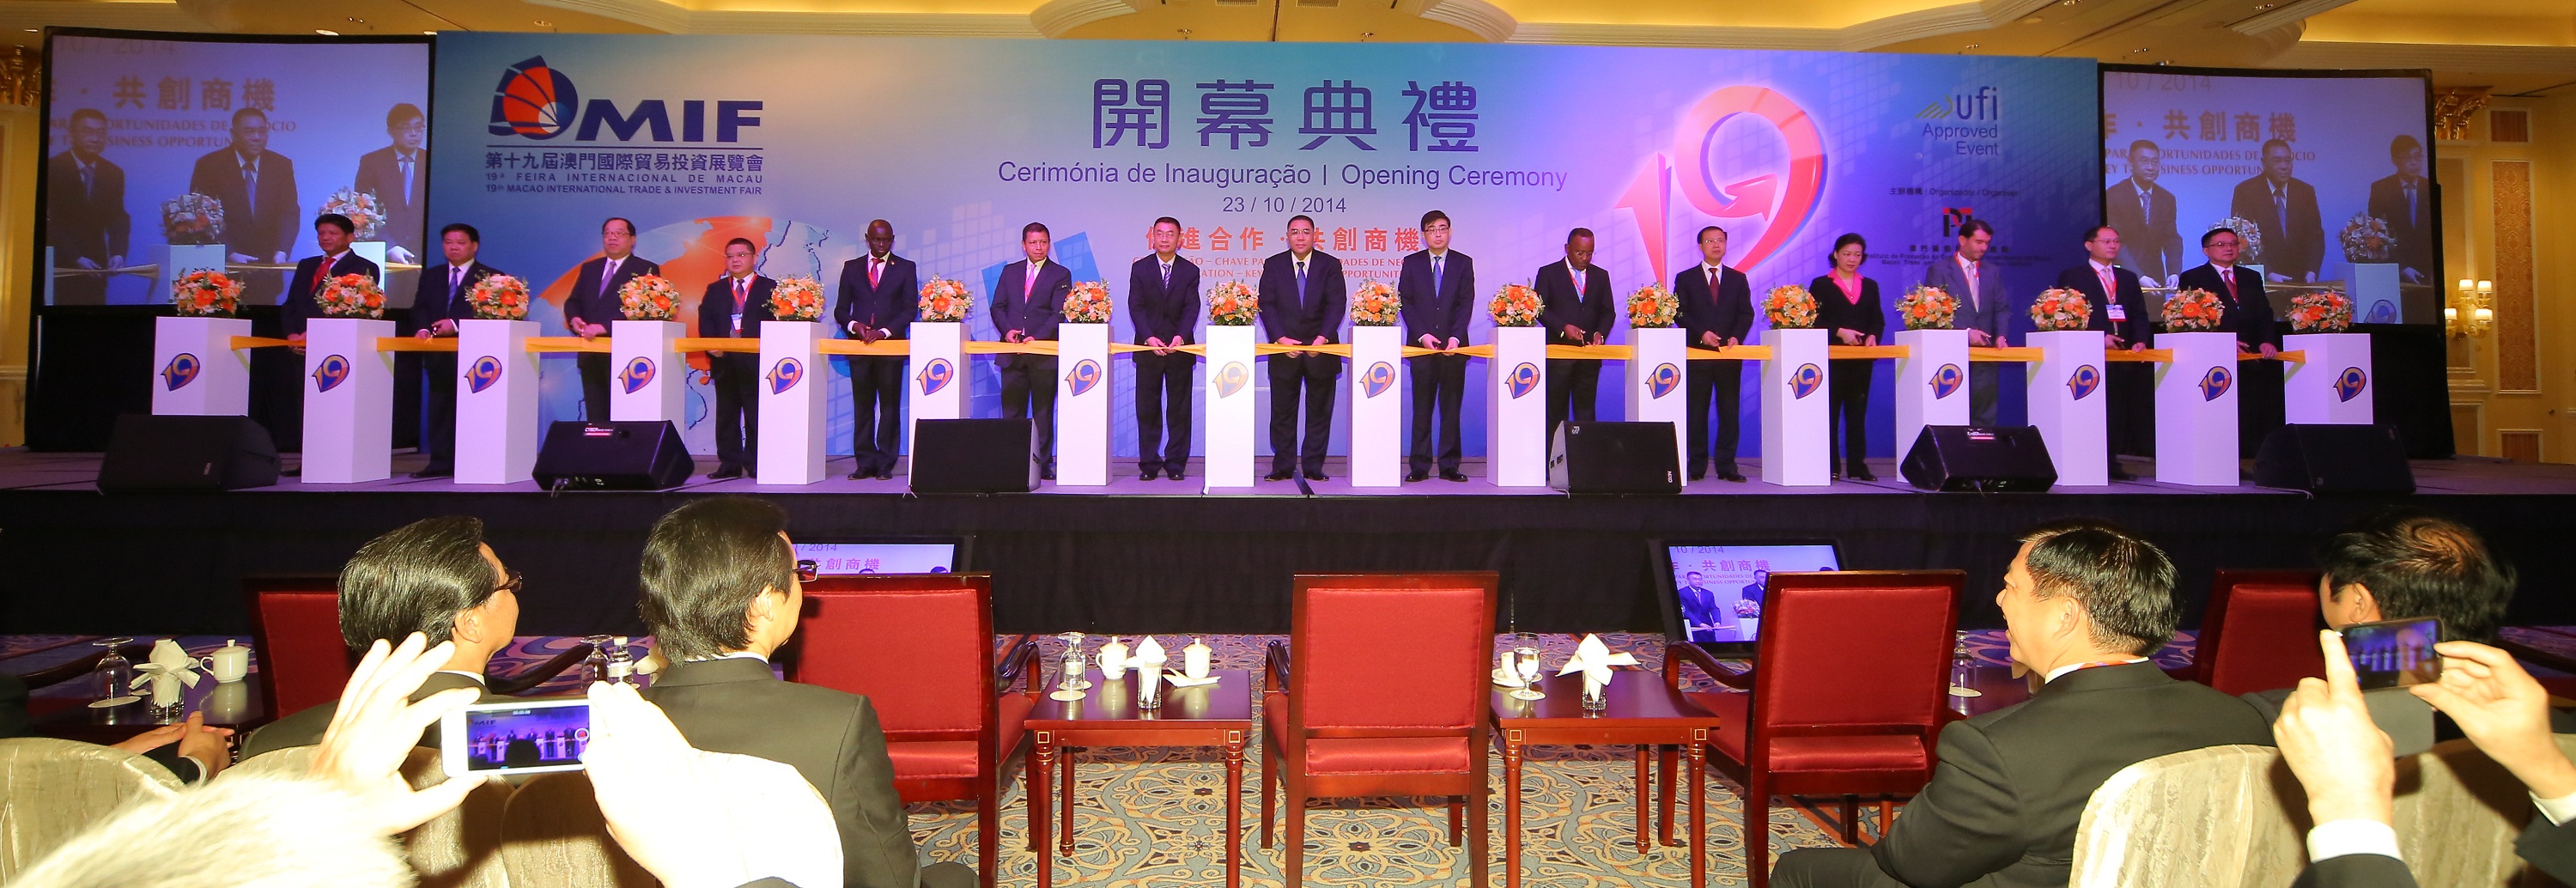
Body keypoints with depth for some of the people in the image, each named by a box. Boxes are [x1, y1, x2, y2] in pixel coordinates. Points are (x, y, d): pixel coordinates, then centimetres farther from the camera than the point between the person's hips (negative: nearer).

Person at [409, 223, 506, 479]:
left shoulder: (490, 276, 0)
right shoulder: (431, 275, 18)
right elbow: (420, 307, 11)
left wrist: (456, 324, -20)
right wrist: (423, 327, -10)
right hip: (439, 355, 6)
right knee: (439, 408, 7)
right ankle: (440, 463, 11)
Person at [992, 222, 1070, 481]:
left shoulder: (1060, 274, 4)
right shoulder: (1010, 271, 15)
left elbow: (1059, 313, -6)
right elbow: (998, 307, 11)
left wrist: (1039, 337, -18)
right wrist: (1007, 330, -8)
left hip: (1045, 352, -3)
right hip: (1012, 353, 3)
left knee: (1043, 411, 1)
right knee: (1011, 410, 3)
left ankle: (1043, 464, 5)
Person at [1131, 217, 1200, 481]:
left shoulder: (1190, 271, 5)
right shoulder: (1140, 268, 4)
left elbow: (1192, 308, -5)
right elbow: (1135, 307, -4)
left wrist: (1180, 336, -22)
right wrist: (1149, 337, -18)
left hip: (1179, 348, 0)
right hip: (1148, 347, 0)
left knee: (1179, 408, 3)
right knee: (1147, 408, 2)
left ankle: (1176, 463, 9)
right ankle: (1149, 463, 9)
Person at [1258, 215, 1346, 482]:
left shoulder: (1330, 265, 3)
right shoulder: (1273, 265, 4)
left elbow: (1336, 305, -5)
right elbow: (1267, 305, -2)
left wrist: (1323, 337, -18)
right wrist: (1281, 338, -15)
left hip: (1321, 349, 0)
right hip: (1284, 349, 0)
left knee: (1319, 412, 4)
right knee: (1282, 412, 3)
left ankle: (1313, 467, 11)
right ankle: (1283, 467, 10)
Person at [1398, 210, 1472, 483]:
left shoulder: (1464, 263, 8)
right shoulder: (1411, 263, 8)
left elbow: (1466, 303, 0)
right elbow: (1405, 303, 2)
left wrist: (1455, 337, -13)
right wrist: (1422, 335, -10)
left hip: (1454, 345, 0)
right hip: (1421, 345, 0)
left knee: (1451, 407, 3)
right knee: (1422, 408, 1)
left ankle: (1449, 466, 7)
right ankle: (1420, 466, 4)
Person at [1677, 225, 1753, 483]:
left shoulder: (1738, 279, 13)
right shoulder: (1685, 278, 7)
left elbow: (1746, 314, 6)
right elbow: (1680, 314, -1)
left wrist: (1736, 337, -12)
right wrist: (1702, 334, -15)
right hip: (1697, 354, -2)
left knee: (1730, 411, 1)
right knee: (1697, 411, 0)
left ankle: (1727, 466, 6)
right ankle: (1697, 466, 6)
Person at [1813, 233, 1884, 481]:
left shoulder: (1870, 286, 16)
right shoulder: (1821, 285, 3)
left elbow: (1878, 320, 11)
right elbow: (1815, 320, -5)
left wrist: (1873, 336, -10)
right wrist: (1840, 332, -18)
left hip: (1862, 359, 4)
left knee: (1858, 412, 4)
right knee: (1831, 412, -3)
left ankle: (1857, 465, 7)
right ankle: (1831, 466, 0)